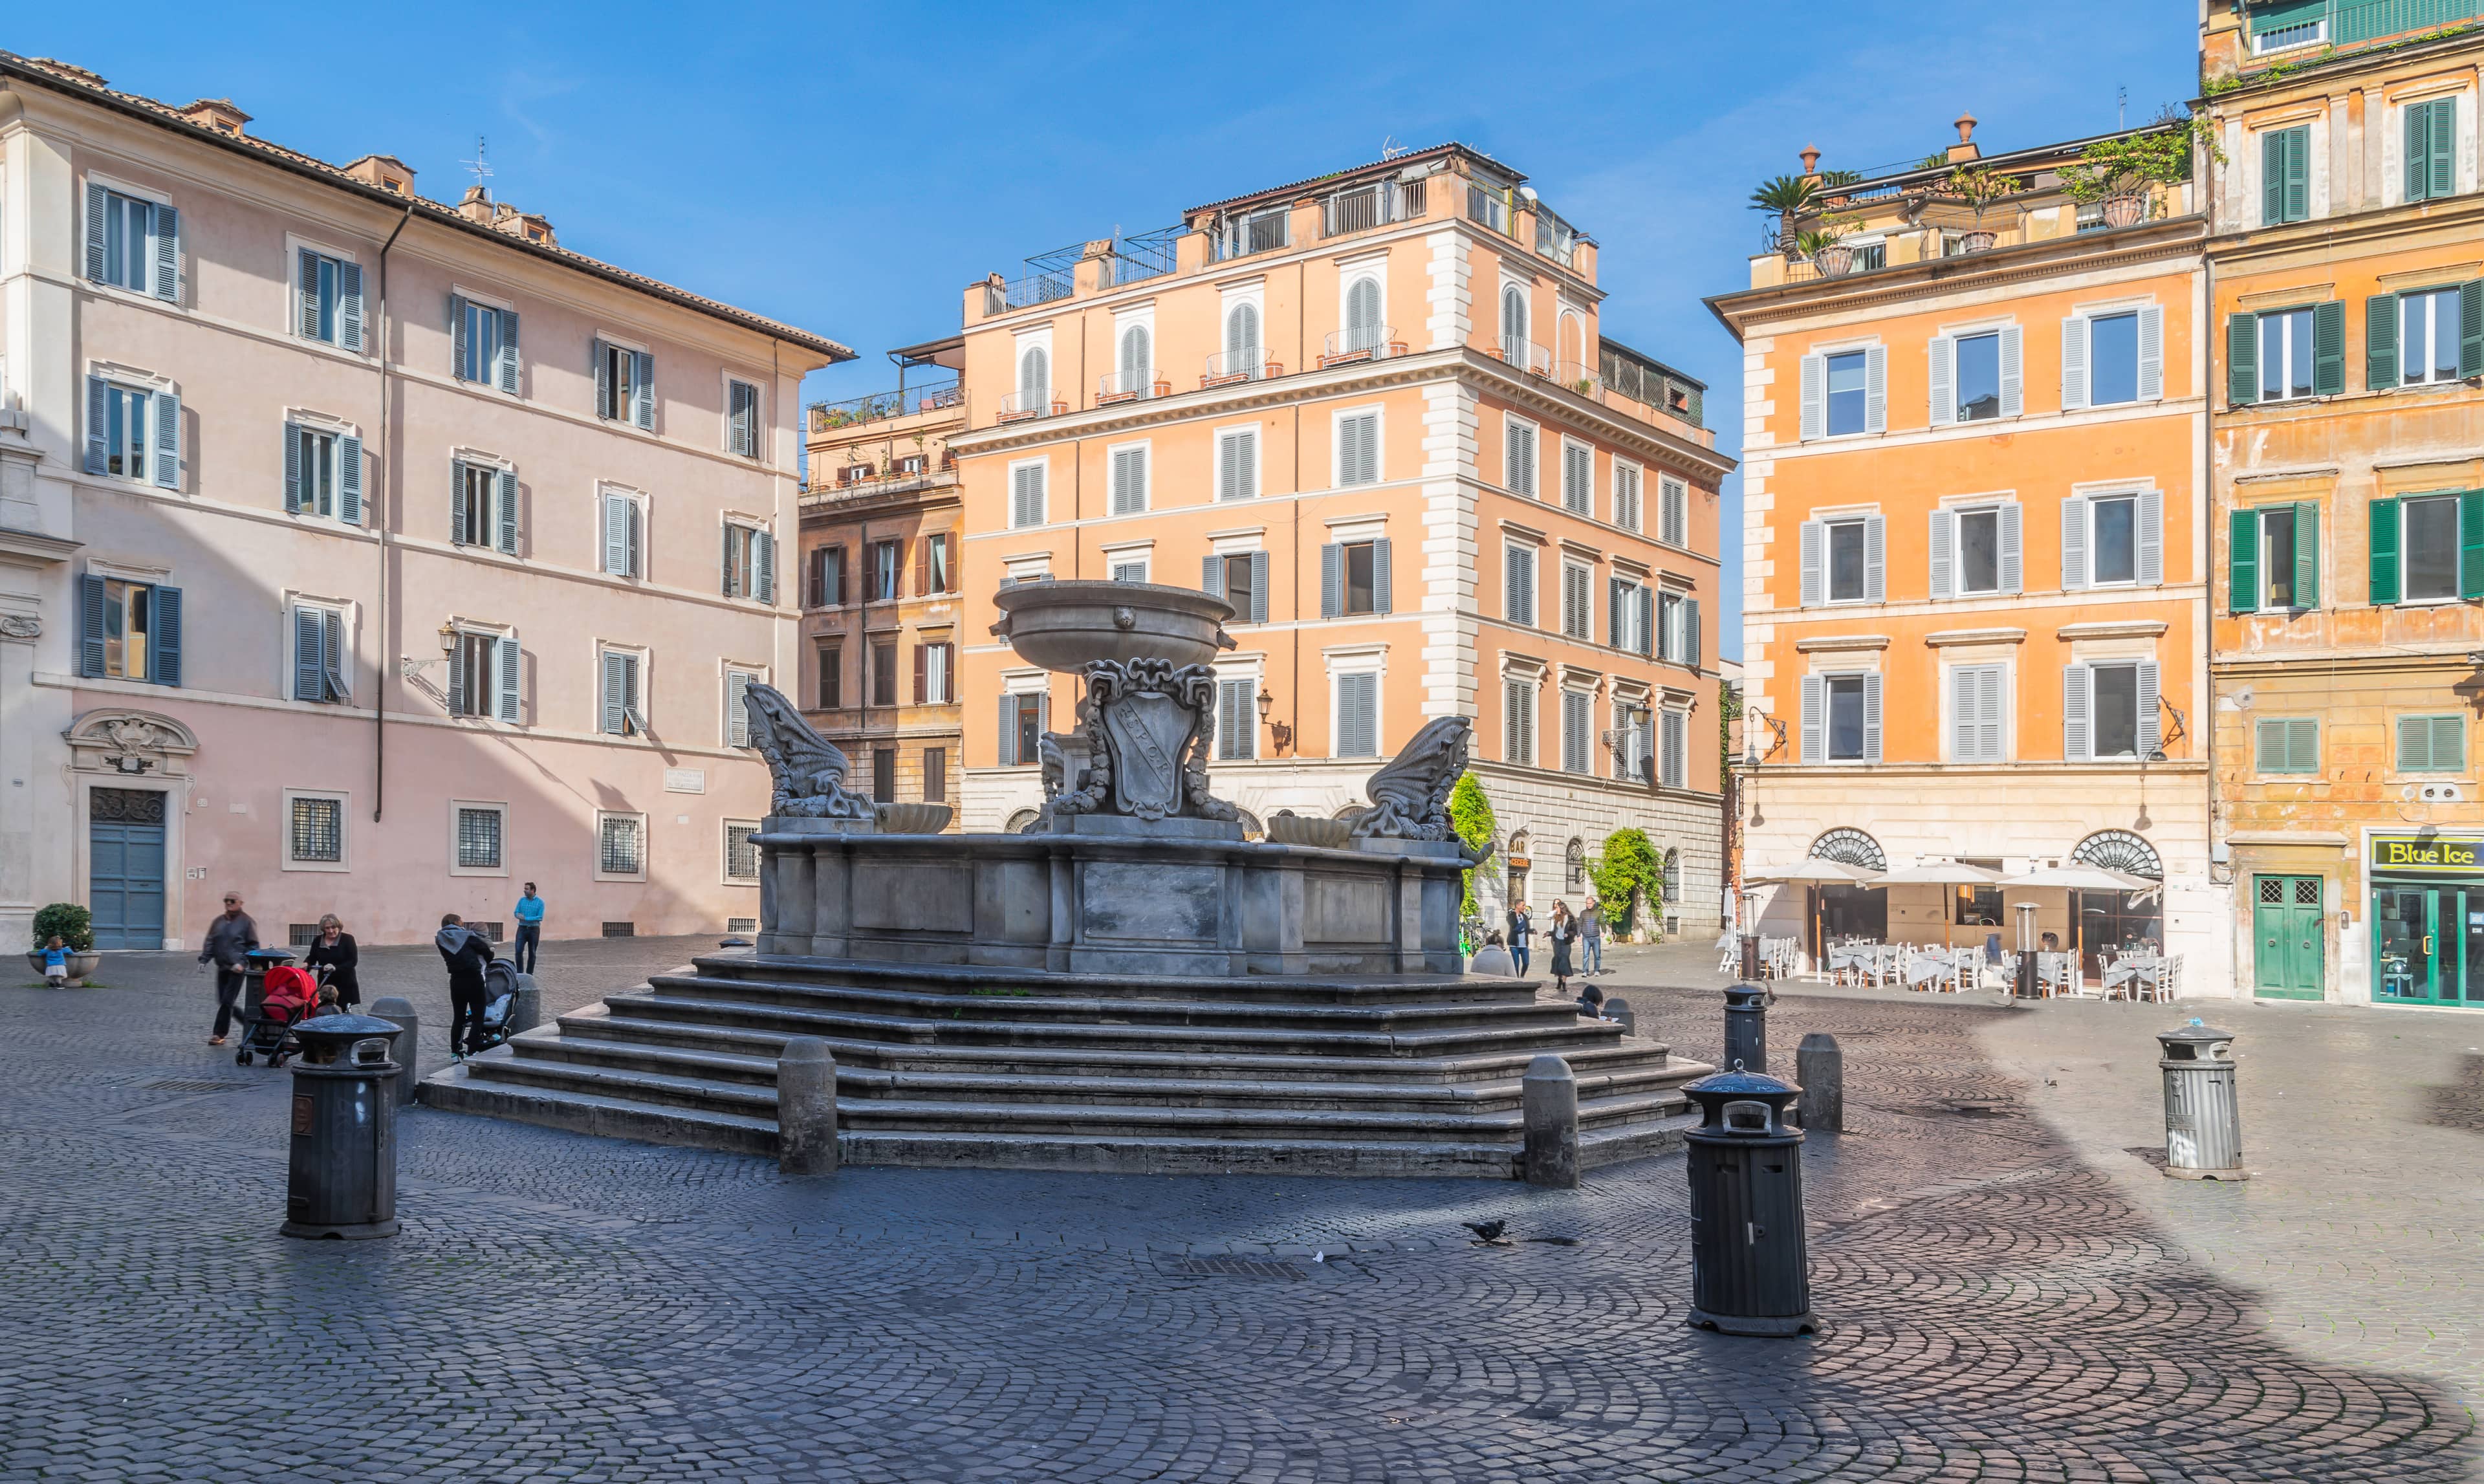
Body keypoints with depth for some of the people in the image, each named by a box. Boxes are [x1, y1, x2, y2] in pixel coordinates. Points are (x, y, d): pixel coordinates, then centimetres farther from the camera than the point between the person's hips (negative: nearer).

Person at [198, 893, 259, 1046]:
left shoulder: (247, 922, -3)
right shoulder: (218, 922, 14)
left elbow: (253, 946, -5)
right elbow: (210, 943, 16)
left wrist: (243, 963, -15)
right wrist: (203, 960, 2)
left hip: (237, 969, -6)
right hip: (222, 968, 6)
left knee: (227, 1001, -9)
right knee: (223, 1001, 8)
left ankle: (219, 1035, -4)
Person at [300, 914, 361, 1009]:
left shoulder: (347, 939, -5)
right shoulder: (317, 941, 7)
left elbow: (353, 961, -10)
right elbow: (312, 958, 16)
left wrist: (336, 968, -23)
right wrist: (306, 964, -7)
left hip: (346, 985, -3)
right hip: (325, 984, 3)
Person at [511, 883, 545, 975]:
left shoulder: (540, 902, -5)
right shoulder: (522, 900, 6)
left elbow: (540, 917, -11)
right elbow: (516, 913, 6)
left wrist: (526, 918, -17)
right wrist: (519, 915, -18)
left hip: (534, 929, -2)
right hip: (522, 928, 2)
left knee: (532, 953, 5)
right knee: (519, 951, -10)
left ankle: (529, 974, 15)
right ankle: (520, 972, 0)